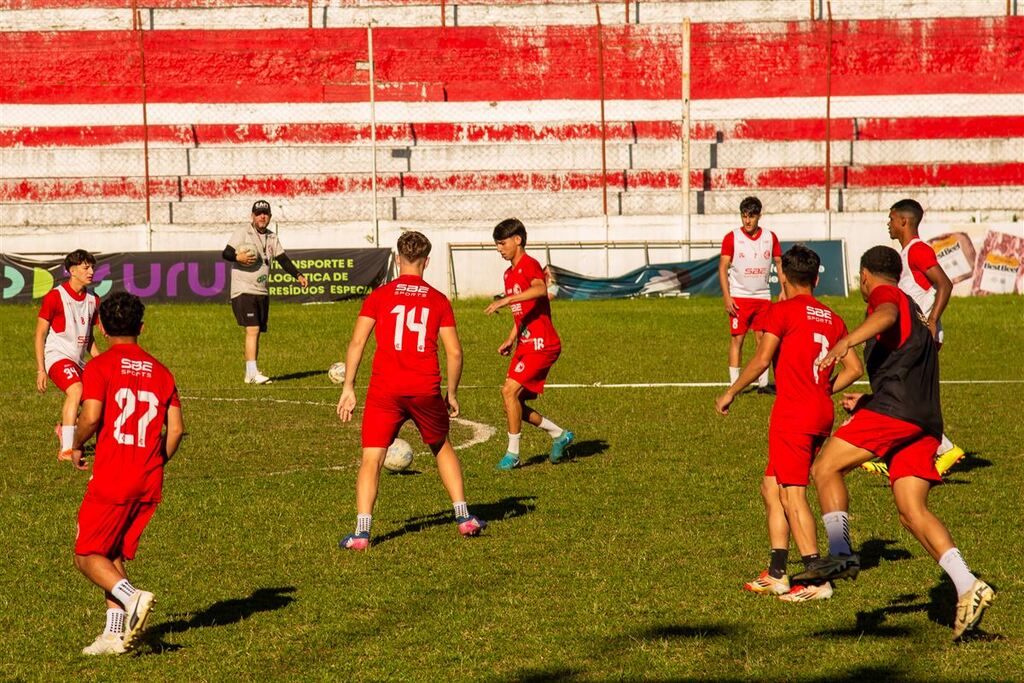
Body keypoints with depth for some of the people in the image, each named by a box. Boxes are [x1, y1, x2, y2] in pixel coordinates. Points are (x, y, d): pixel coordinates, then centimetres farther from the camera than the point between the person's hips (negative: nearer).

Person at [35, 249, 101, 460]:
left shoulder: (93, 300, 9)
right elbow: (40, 334, -7)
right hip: (57, 356, -7)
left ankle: (63, 429, 36)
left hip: (78, 361, 7)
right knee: (76, 390, -33)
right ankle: (66, 450, -34)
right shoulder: (55, 297, -10)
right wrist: (40, 369, -12)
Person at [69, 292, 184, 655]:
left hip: (111, 479, -5)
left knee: (87, 555, 4)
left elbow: (91, 418, -16)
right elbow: (176, 428, 6)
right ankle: (115, 634, 9)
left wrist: (76, 447, 4)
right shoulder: (160, 371, 11)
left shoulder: (100, 366, -5)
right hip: (149, 483, 6)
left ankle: (133, 597, -20)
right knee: (114, 556, 16)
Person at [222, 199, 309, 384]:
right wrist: (238, 257, -33)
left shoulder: (272, 238, 14)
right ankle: (253, 373, -20)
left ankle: (250, 374, 15)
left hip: (262, 292, 7)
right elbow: (225, 253, -13)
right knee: (252, 329, -17)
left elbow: (283, 259, 12)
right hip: (243, 291, -7)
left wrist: (298, 275, -1)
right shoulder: (242, 233, -6)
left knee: (257, 332, 9)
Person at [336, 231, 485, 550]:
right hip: (426, 390, 2)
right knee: (442, 448, 24)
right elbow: (454, 352, 5)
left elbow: (357, 342, -3)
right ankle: (464, 517, 23)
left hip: (385, 391, -2)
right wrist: (452, 394, 17)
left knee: (371, 459, 0)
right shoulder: (439, 300, 8)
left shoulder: (379, 296, 5)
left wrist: (348, 387, 1)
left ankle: (361, 531, -13)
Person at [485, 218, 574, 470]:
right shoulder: (510, 273, 18)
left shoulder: (529, 265, -11)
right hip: (525, 345, 10)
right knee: (514, 402, 6)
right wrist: (511, 339, 16)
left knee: (510, 391, -18)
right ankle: (559, 435, 22)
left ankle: (513, 454, -9)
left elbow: (540, 290, -34)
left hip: (541, 343, -10)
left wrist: (506, 300, -39)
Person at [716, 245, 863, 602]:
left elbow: (761, 360, -14)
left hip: (793, 412, -8)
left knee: (792, 494, -5)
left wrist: (730, 393, -3)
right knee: (771, 486, 16)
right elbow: (854, 368, 12)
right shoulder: (831, 318, 14)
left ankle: (816, 580, -9)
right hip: (822, 413, 8)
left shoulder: (782, 311, -6)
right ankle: (776, 575, 15)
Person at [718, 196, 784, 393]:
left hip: (763, 297, 3)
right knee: (737, 339, -5)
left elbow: (779, 263, 13)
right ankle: (734, 384, -3)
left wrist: (784, 290, 2)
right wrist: (727, 297, -13)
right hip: (739, 296, -3)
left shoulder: (770, 237, 5)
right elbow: (722, 268, -5)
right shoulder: (732, 238, -4)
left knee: (763, 339, 3)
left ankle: (763, 383, 10)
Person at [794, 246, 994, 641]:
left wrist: (848, 341, -39)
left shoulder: (885, 294, 7)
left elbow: (887, 316, -21)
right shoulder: (915, 313, 34)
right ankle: (968, 587, -14)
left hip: (893, 409, -8)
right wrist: (869, 400, 48)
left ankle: (841, 554, -15)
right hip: (927, 420, 8)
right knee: (912, 511, 0)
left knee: (826, 468, -2)